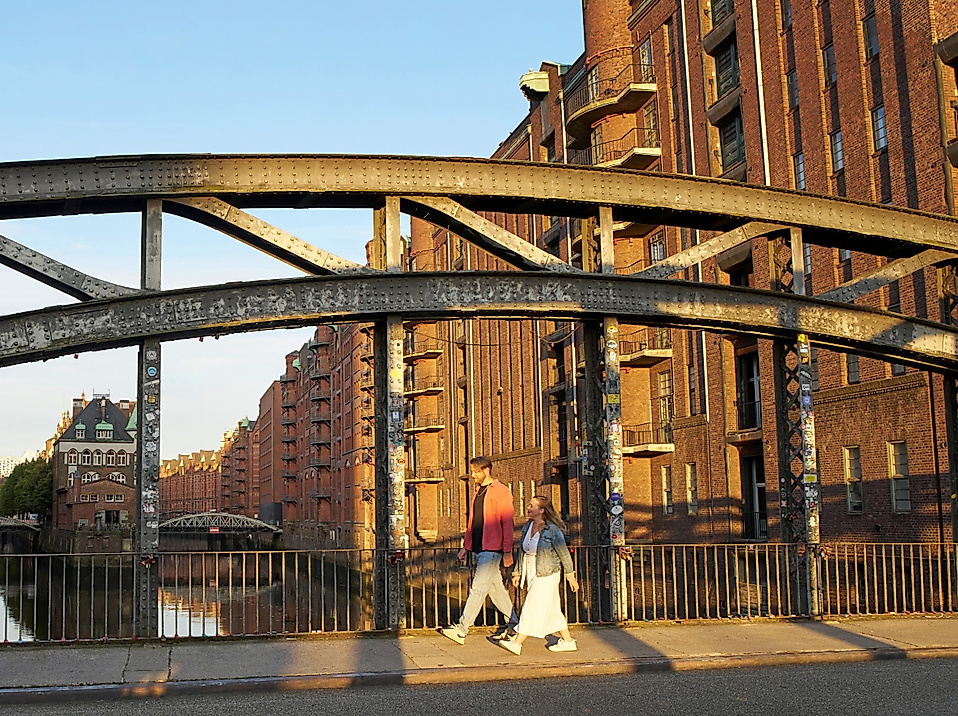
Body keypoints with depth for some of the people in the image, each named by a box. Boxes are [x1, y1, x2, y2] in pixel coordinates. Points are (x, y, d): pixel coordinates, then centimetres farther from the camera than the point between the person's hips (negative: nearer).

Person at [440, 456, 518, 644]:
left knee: (478, 588, -9)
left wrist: (507, 551, -17)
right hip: (480, 549, 9)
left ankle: (462, 629, -10)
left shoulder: (501, 492, -9)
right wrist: (466, 546, 18)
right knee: (495, 588, 12)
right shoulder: (478, 491, 16)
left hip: (492, 549, -9)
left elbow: (508, 523, -13)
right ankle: (513, 626, 21)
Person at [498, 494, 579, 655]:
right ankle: (568, 641, 24)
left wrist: (570, 576, -5)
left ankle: (517, 643, -6)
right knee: (551, 609, 13)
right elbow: (522, 551, 15)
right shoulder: (526, 528, 5)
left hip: (546, 575, -8)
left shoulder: (553, 530, -16)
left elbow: (564, 554, -9)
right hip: (531, 574, 8)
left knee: (533, 607, -7)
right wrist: (517, 572, 16)